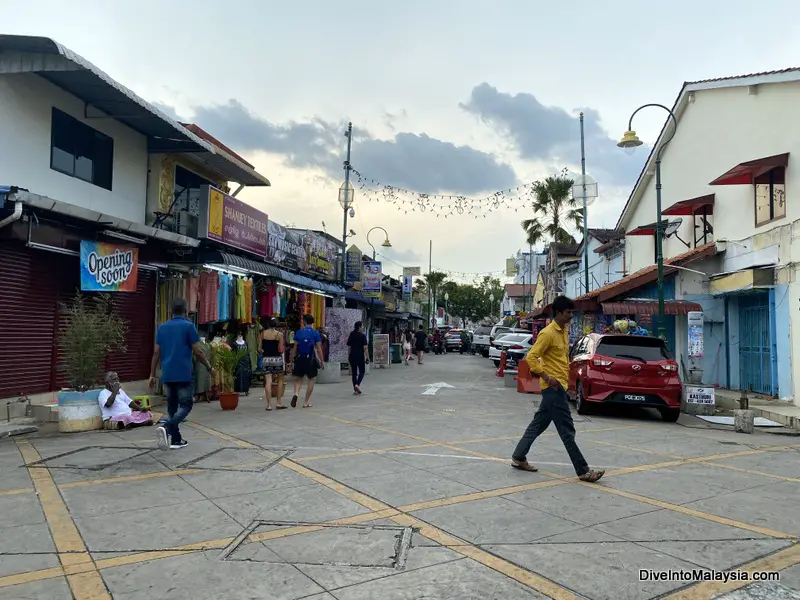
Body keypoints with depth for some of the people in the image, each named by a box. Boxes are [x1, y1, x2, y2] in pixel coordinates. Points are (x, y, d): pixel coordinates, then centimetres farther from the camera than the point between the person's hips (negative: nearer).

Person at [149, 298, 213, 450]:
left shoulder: (162, 327, 10)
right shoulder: (188, 326, -7)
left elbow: (156, 353, 9)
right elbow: (197, 352, -8)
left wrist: (152, 375, 14)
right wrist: (209, 368, 4)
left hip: (167, 374, 6)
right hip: (184, 374, -6)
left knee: (172, 405, 13)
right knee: (186, 405, 1)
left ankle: (176, 440, 14)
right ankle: (166, 428, -22)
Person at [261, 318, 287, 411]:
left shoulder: (263, 333, 1)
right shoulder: (279, 334, -6)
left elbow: (260, 349, 2)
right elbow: (281, 350, -9)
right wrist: (284, 348, 12)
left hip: (266, 359, 2)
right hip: (277, 359, -2)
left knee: (268, 381, 1)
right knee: (280, 380, 13)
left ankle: (269, 404, -2)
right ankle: (279, 403, 13)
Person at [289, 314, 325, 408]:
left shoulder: (299, 332, 3)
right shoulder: (315, 333, -3)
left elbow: (294, 347, 1)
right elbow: (318, 348, -6)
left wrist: (291, 359, 7)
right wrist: (322, 361, 0)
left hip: (300, 359, 2)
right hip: (310, 359, -2)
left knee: (298, 378, 17)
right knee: (311, 379, 11)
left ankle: (296, 393, -11)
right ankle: (306, 402, 9)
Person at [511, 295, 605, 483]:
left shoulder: (564, 332, 13)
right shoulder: (548, 333, -15)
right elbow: (531, 357, -20)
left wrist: (567, 376, 16)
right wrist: (546, 377, -22)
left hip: (559, 386, 9)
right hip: (553, 387, -9)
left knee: (538, 424, 14)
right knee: (567, 430, -3)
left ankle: (518, 457, 22)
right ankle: (583, 471, 3)